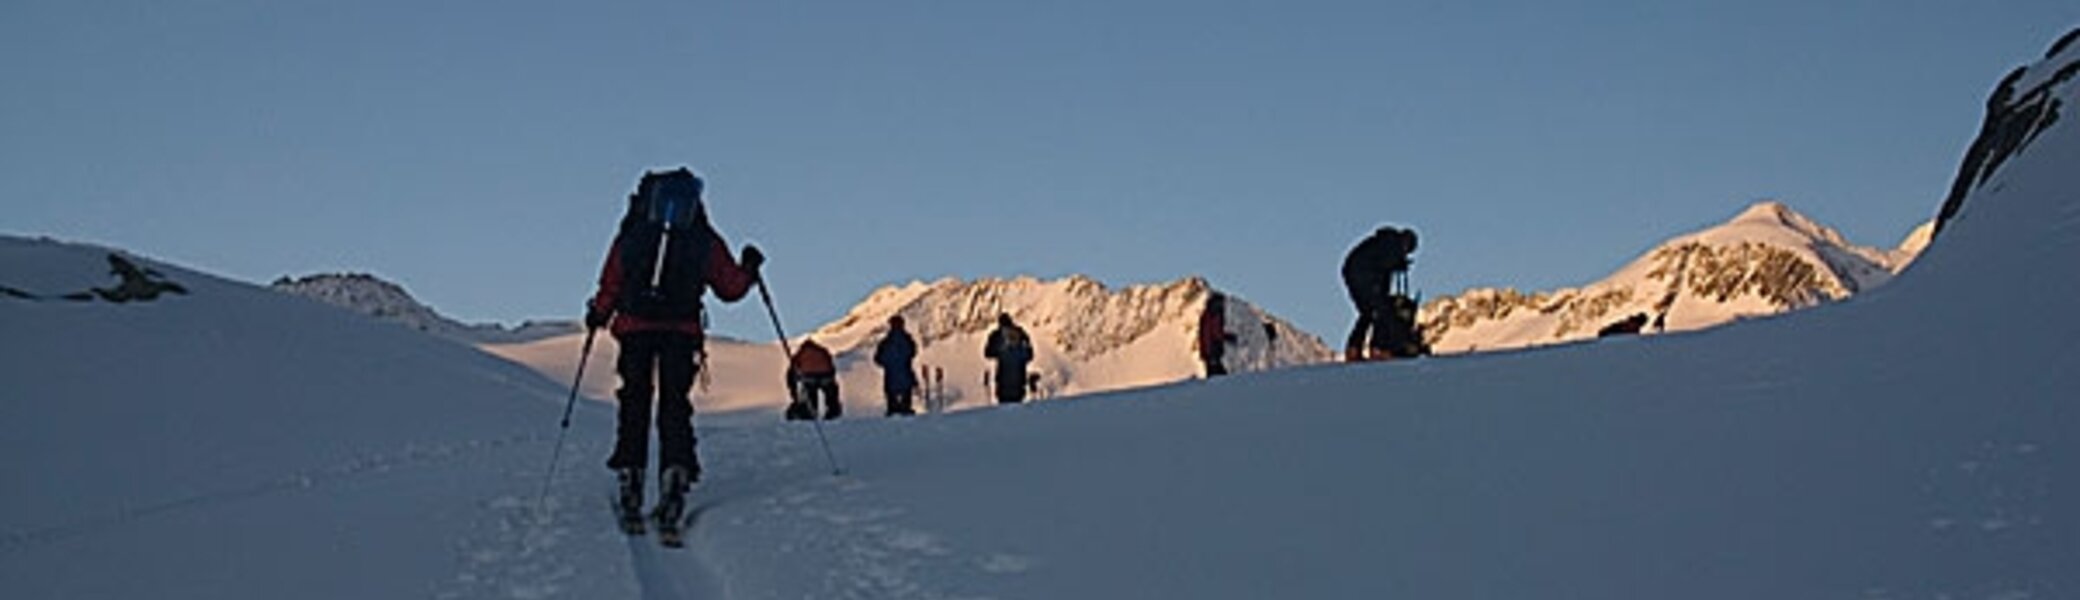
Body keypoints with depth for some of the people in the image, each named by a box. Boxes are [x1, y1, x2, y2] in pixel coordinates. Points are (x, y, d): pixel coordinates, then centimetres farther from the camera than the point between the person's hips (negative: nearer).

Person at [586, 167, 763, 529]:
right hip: (681, 333, -1)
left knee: (634, 403, 12)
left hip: (635, 329, 1)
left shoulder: (630, 237, 5)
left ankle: (630, 475, 8)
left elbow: (609, 287, 4)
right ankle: (675, 471, -9)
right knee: (674, 405, 6)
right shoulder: (704, 242, 3)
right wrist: (749, 269, 28)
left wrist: (597, 316, 21)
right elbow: (731, 288, 9)